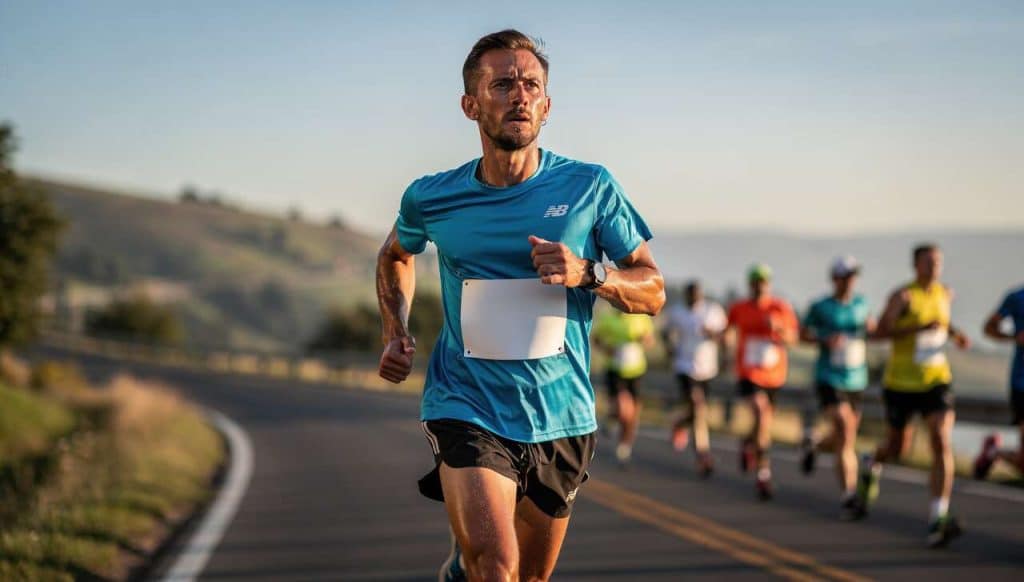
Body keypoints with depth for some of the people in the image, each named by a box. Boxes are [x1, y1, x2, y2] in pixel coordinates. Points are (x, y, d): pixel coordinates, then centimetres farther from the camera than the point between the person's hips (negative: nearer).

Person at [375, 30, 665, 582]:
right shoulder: (430, 199, -2)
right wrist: (396, 333, 6)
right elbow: (395, 256, 21)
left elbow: (652, 290, 0)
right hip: (465, 407, -2)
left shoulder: (590, 187, -4)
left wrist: (588, 273, -18)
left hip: (560, 417, 2)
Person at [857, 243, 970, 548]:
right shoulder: (903, 295, -11)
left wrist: (954, 333, 9)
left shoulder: (946, 293, 7)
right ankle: (872, 467, 51)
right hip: (901, 383, -3)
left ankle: (938, 521, -21)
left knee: (942, 444, -16)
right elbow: (881, 331, -20)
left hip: (936, 382, 3)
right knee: (897, 448, 12)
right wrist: (920, 328, -30)